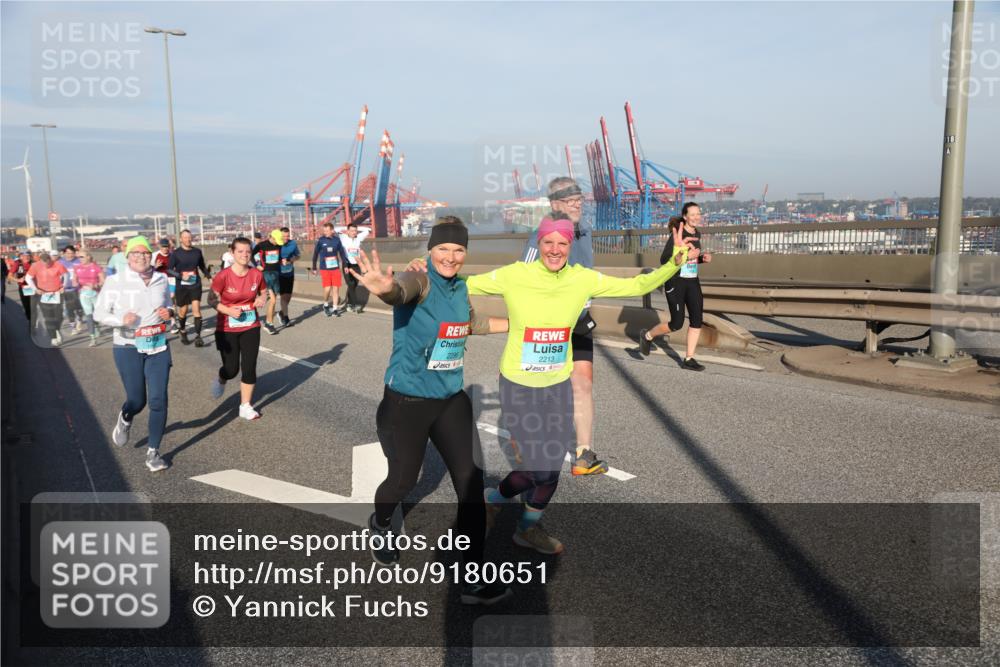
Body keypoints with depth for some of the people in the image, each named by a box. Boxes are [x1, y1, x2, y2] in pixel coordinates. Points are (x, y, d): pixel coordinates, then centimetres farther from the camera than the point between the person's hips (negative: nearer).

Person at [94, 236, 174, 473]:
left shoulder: (162, 279, 3)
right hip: (128, 348, -2)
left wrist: (169, 313, -4)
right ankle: (125, 420, 43)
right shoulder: (115, 281, -8)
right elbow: (99, 313, -4)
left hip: (158, 347, 3)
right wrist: (121, 319, -22)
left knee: (158, 401, -3)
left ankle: (153, 452, 12)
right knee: (137, 400, 5)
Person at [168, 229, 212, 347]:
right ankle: (183, 332, 36)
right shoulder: (175, 253, -4)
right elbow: (169, 271, -5)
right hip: (181, 286, -1)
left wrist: (210, 277, 12)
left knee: (196, 308, -12)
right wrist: (181, 276, -20)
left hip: (195, 285, 1)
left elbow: (202, 267, 18)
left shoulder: (197, 251, 4)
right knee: (183, 311, 10)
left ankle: (198, 337, -11)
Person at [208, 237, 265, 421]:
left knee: (249, 367, 2)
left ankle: (246, 407, 16)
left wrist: (261, 299, -11)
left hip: (251, 327, 3)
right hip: (227, 329, -3)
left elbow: (263, 292, 11)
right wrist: (229, 311, -22)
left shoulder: (256, 274, -7)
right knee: (231, 369, 3)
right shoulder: (223, 276, -18)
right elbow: (212, 300, -8)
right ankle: (220, 380, 41)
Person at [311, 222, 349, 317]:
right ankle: (325, 305, 18)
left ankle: (335, 308, 12)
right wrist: (314, 268, 4)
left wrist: (345, 265, 7)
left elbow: (342, 253, 9)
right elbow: (315, 254, 2)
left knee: (336, 288, 1)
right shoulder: (320, 240, -5)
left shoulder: (337, 240, 0)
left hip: (336, 268, 2)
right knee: (327, 288, -8)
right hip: (324, 269, -2)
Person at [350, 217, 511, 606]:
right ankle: (380, 526, 47)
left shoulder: (460, 288, 4)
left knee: (471, 482, -2)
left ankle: (473, 580, 9)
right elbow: (403, 289, -44)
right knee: (403, 480, 10)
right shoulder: (420, 282, -17)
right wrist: (386, 287, -68)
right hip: (407, 403, -5)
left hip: (451, 401, 6)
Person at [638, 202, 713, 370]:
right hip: (676, 282, -7)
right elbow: (663, 260, -18)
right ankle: (647, 335, 22)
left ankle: (689, 359, 6)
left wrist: (703, 257, 2)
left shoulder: (697, 233, 9)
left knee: (697, 320, -2)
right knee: (677, 323, -4)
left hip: (693, 282, 7)